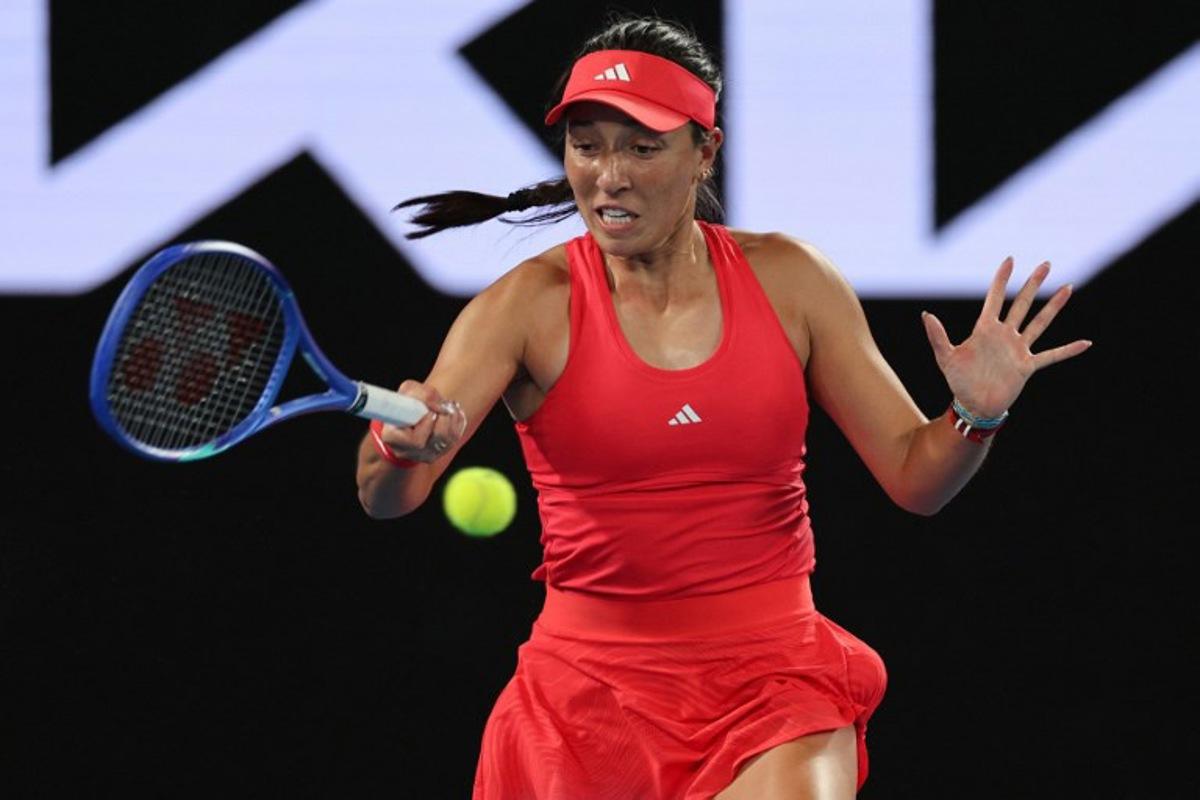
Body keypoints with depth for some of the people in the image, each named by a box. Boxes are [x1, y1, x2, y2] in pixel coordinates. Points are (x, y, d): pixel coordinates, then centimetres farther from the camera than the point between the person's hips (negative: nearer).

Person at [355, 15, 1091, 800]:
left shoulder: (788, 279, 0)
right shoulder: (529, 306, -6)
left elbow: (915, 478, 4)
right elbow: (386, 497, -17)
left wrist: (976, 415, -17)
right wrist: (404, 446, -40)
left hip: (772, 682, 0)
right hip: (591, 692, 0)